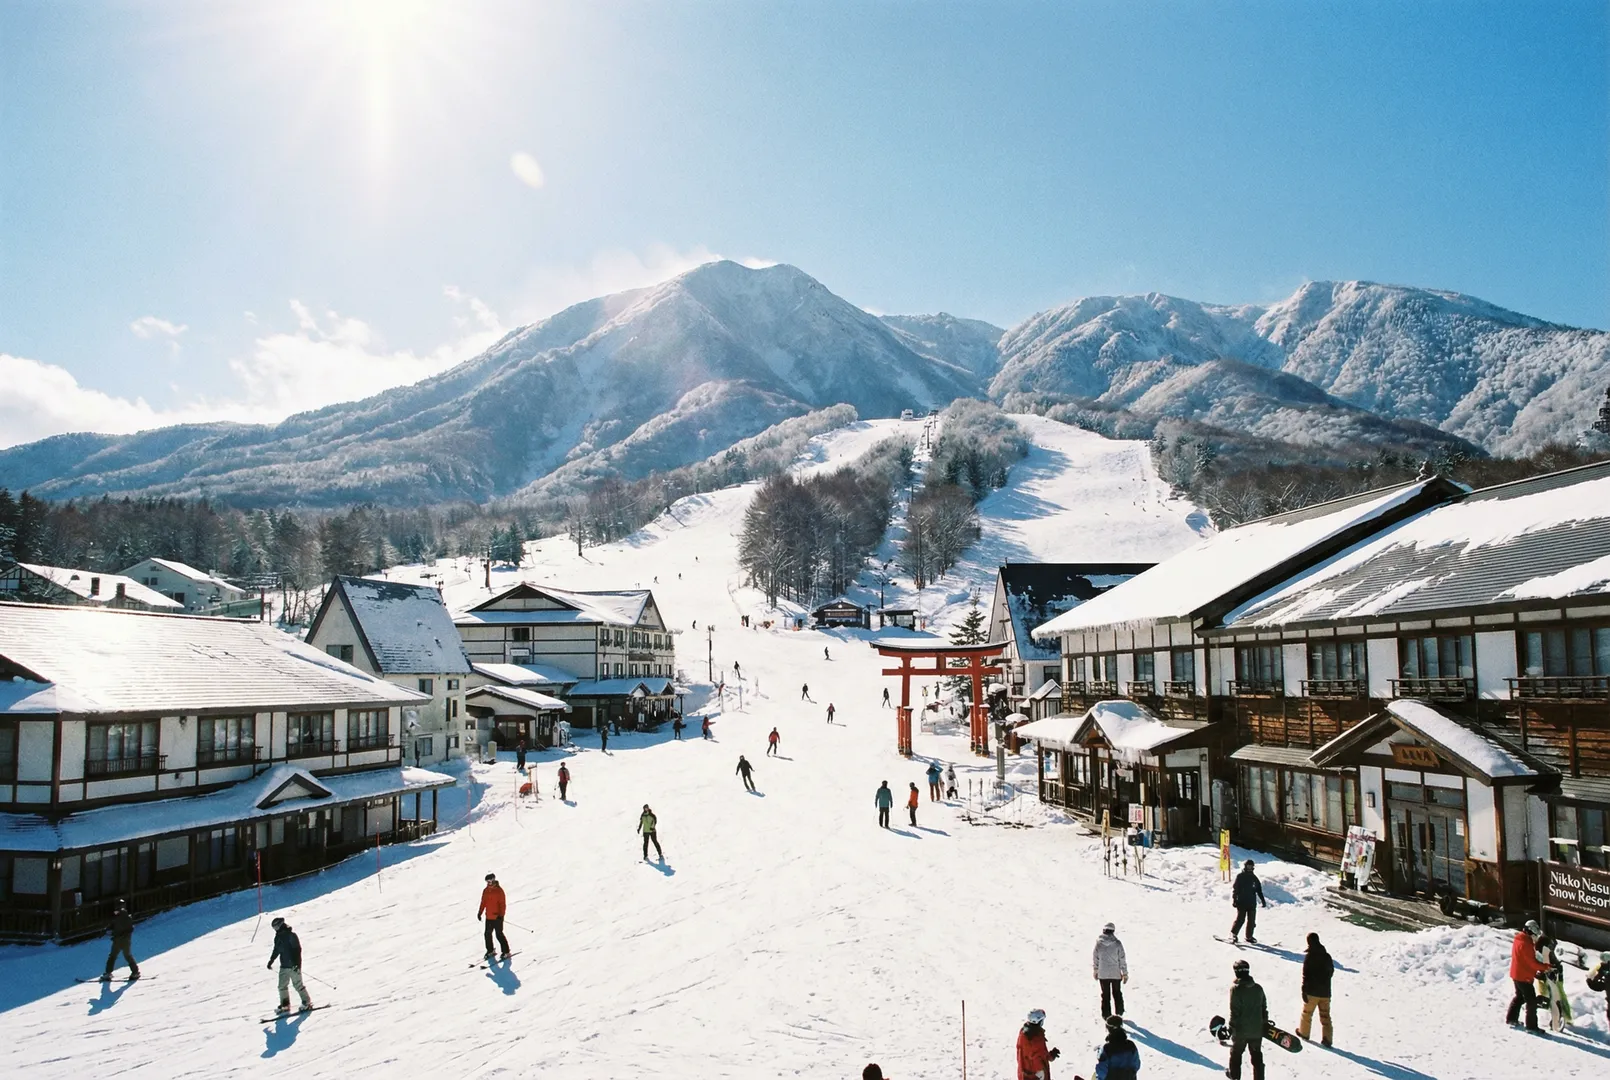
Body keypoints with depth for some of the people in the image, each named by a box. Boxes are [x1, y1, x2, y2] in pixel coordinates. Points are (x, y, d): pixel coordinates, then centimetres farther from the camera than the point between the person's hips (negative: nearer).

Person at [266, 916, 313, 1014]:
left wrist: (297, 963, -22)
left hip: (293, 965, -8)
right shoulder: (278, 937, 8)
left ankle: (307, 1002, 7)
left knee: (297, 985, -4)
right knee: (282, 986, 7)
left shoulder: (291, 935, -14)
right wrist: (271, 961, 23)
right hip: (284, 966, 8)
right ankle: (285, 1005, 19)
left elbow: (298, 949, -18)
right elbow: (276, 951, 23)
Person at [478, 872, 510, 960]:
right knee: (487, 934, 11)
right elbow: (483, 902, 14)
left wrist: (501, 915, -20)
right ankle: (490, 951, 28)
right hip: (489, 917, 7)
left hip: (497, 917, -6)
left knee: (499, 935, -4)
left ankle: (506, 952, 6)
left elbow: (503, 904, -14)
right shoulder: (486, 891, 6)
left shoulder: (499, 890, -12)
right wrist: (480, 913, 8)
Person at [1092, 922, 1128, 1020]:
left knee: (1105, 995, 13)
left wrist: (1095, 970, 16)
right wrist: (1125, 973, 3)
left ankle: (1106, 1015, 17)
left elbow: (1095, 958, 0)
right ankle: (1119, 1014, 25)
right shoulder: (1117, 943, -14)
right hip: (1116, 974, 0)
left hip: (1103, 974, 0)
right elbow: (1122, 959, -9)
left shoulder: (1099, 943, -10)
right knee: (1117, 994, 19)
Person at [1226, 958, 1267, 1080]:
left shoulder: (1235, 989, -20)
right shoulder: (1258, 988, -4)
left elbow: (1234, 1011, -18)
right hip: (1257, 1029, 3)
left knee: (1236, 1052, 19)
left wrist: (1231, 1028, -7)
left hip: (1240, 1030, -3)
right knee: (1257, 1054, 18)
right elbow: (1264, 1007, 5)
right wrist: (1265, 1023, 20)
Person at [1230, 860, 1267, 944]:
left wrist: (1263, 900, 15)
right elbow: (1235, 889, -4)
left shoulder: (1254, 877, 15)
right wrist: (1234, 899, -11)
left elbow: (1259, 890, 20)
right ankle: (1233, 934, 4)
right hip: (1241, 902, -5)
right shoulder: (1240, 876, 0)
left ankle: (1249, 936, 13)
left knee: (1251, 921, 3)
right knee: (1240, 919, -9)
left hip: (1252, 903, 5)